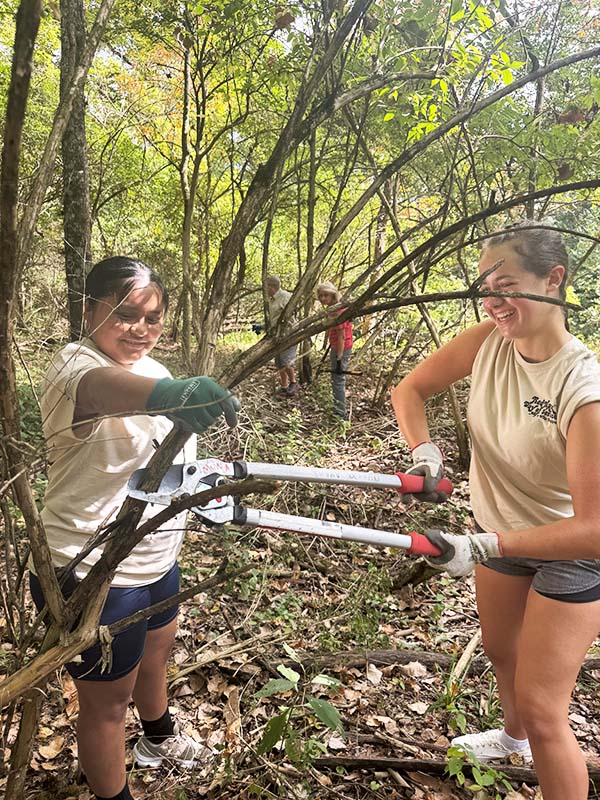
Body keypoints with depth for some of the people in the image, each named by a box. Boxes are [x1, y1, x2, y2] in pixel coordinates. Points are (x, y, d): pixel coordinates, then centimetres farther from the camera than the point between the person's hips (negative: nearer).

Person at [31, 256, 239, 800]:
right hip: (95, 577, -9)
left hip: (155, 559, 9)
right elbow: (102, 388, -50)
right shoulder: (76, 366, -23)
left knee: (156, 652, 31)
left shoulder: (151, 369, 3)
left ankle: (159, 740, 59)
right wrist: (168, 394, -69)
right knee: (108, 698, 11)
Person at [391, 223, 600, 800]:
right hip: (500, 531, 6)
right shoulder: (489, 341, -17)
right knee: (500, 651, 28)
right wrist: (424, 452, -22)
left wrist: (481, 548, -40)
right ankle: (514, 736, 59)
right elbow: (410, 389, -5)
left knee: (542, 710, -1)